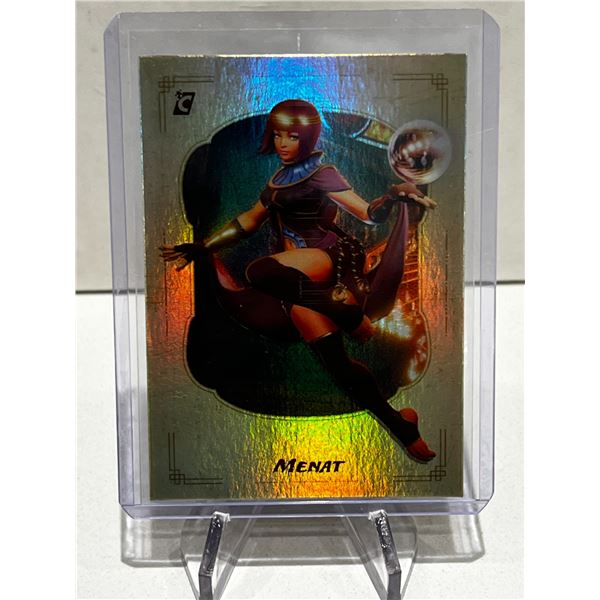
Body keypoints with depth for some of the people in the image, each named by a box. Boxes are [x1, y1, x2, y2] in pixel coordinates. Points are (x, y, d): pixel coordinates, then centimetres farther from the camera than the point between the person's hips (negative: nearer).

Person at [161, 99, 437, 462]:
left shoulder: (322, 174, 2)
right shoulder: (279, 180, 21)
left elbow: (370, 214, -7)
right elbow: (249, 221, 28)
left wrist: (392, 196, -29)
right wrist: (200, 248, 29)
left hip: (330, 256, -6)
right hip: (299, 280, 6)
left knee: (259, 272, -35)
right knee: (335, 360, -7)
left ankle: (351, 314, -19)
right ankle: (403, 428, 5)